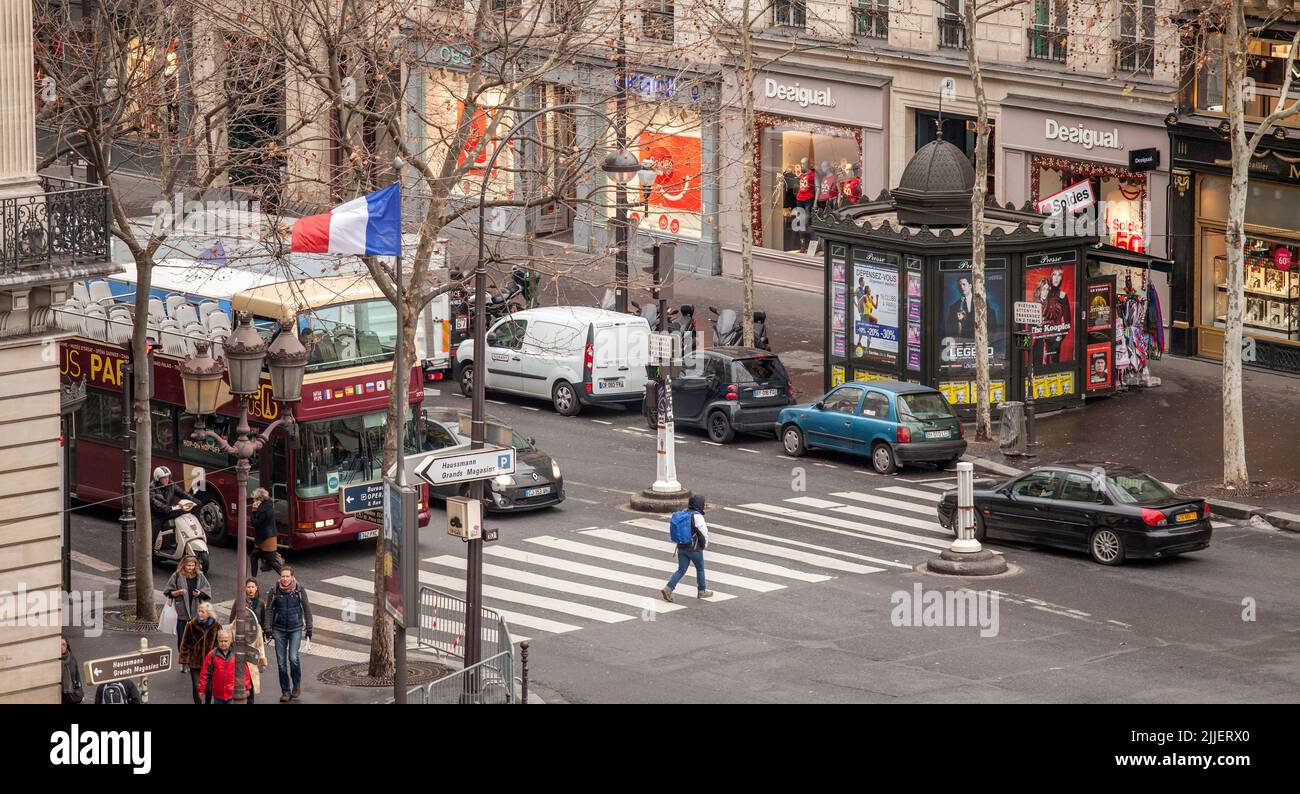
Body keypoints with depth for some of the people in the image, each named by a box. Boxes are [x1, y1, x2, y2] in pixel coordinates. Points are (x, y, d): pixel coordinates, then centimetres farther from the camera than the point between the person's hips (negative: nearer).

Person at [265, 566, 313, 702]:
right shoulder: (275, 590, -4)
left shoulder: (299, 590, -5)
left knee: (293, 658, -13)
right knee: (281, 661, 2)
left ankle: (297, 685, 11)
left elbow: (306, 609, 4)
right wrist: (267, 628, -2)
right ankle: (285, 691, 12)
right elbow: (269, 609, 3)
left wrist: (309, 628, 6)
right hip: (279, 630, 1)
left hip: (296, 629, -1)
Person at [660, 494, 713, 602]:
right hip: (694, 549, -6)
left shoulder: (683, 513, 3)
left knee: (681, 571, 10)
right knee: (700, 569, 16)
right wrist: (704, 544, 6)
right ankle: (702, 591, 30)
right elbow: (704, 533, -14)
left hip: (681, 547, 6)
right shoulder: (697, 517, -19)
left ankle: (668, 589, -5)